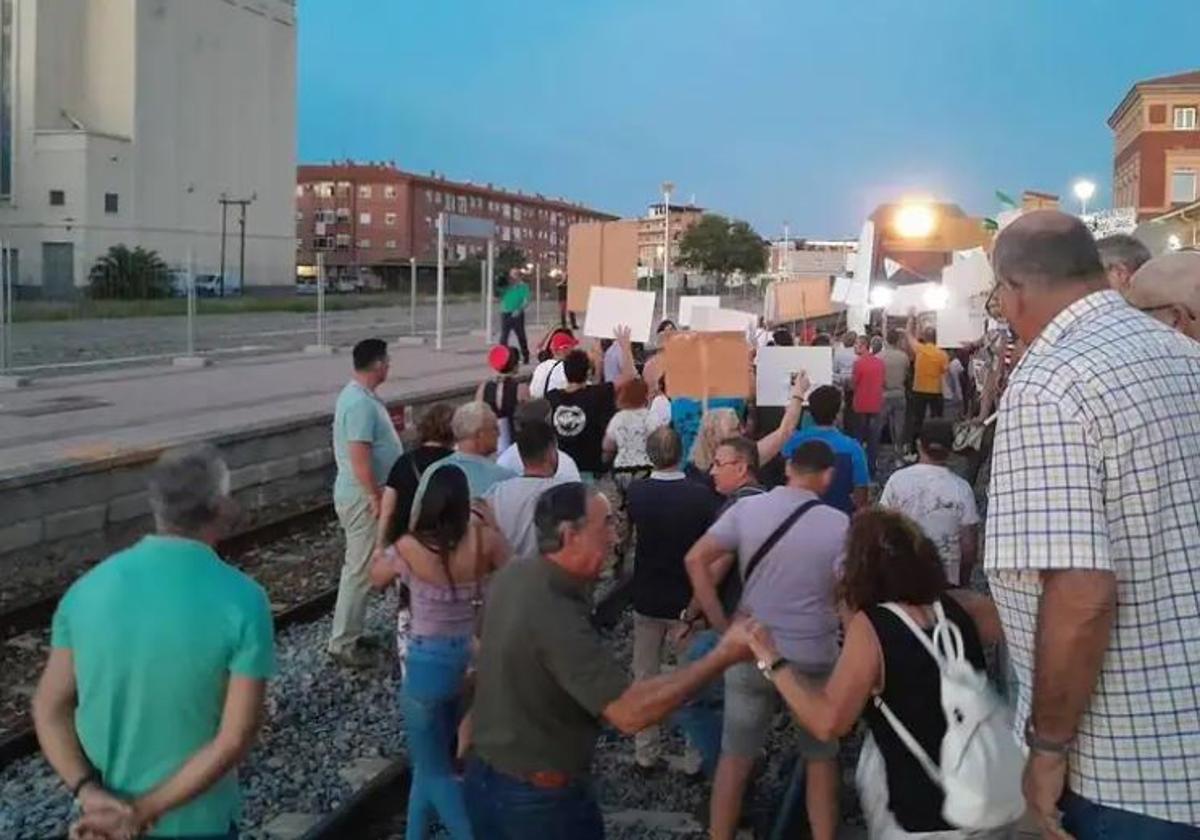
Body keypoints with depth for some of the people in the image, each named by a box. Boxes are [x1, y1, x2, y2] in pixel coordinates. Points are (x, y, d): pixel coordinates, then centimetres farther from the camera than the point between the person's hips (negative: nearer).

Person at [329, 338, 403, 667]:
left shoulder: (360, 396, 10)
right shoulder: (361, 403, -23)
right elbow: (359, 458, -27)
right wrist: (377, 499, -23)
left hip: (363, 495, 11)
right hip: (362, 497, -11)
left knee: (361, 566, 18)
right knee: (361, 569, -4)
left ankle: (349, 633, 28)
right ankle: (343, 642, 4)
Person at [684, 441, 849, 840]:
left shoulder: (747, 508, -6)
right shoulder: (838, 524, -11)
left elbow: (695, 559, -8)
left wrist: (723, 626, -2)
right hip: (814, 659, -1)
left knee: (735, 757, 15)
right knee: (820, 759, 19)